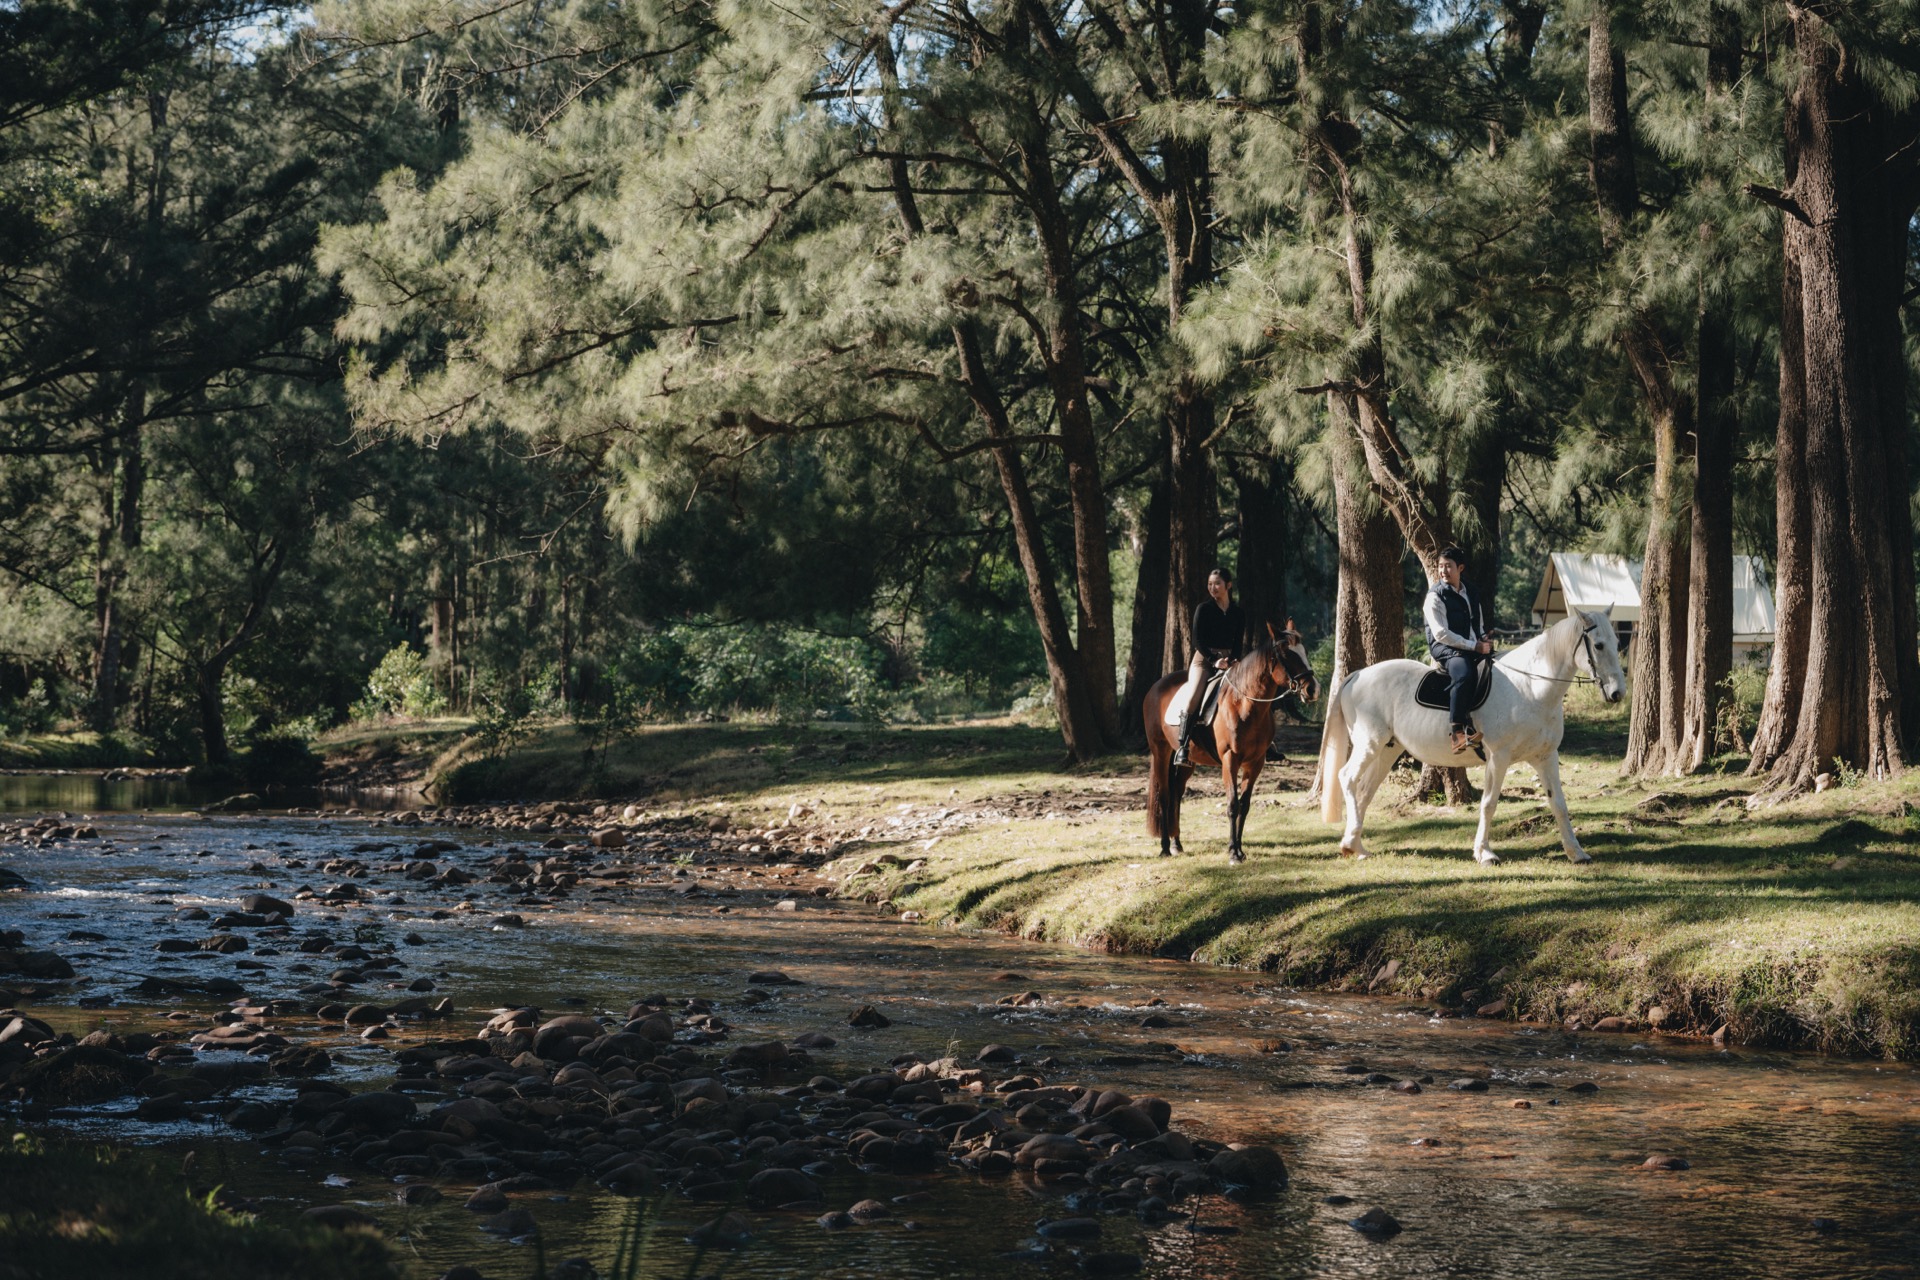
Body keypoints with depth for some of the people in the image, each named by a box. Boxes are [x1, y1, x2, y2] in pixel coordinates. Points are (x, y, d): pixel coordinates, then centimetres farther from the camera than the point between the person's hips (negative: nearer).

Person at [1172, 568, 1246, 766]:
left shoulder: (1239, 613, 11)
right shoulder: (1204, 609, 1)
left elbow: (1239, 643, 9)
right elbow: (1198, 640, -4)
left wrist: (1231, 661, -10)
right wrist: (1214, 661, -15)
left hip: (1229, 660, 3)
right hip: (1204, 659, -3)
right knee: (1193, 697, -27)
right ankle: (1182, 746, -28)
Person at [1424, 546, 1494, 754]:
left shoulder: (1472, 595, 18)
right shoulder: (1436, 596, -2)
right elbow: (1441, 633, -12)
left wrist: (1485, 639, -1)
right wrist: (1474, 646, -16)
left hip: (1475, 649, 7)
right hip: (1446, 649, -7)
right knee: (1463, 674, -38)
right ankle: (1458, 730, -40)